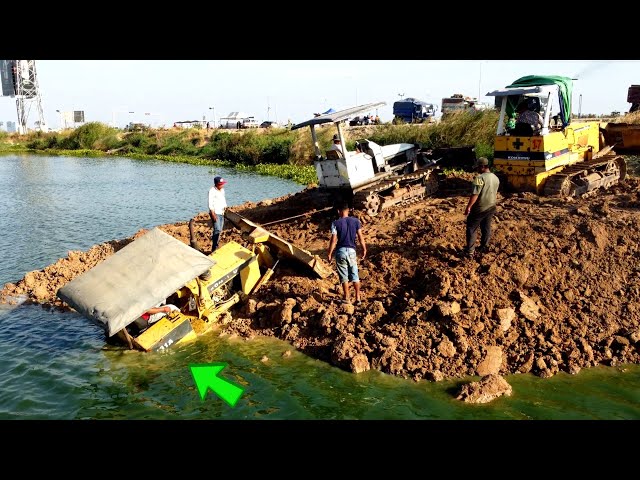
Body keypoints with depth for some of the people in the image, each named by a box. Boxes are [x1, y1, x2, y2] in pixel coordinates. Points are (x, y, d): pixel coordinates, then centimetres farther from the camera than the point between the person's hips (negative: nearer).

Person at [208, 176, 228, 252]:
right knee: (217, 230, -15)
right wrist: (213, 214, -23)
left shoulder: (222, 190, 10)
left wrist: (225, 209, 14)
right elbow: (210, 204, -18)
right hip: (215, 213, -8)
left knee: (220, 230, 11)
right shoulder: (212, 191, -15)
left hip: (221, 213, 8)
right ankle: (214, 248, -12)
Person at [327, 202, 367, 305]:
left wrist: (329, 253, -2)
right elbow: (360, 237, 0)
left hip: (340, 251, -2)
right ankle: (358, 298, 12)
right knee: (355, 275, 11)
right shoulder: (355, 221, -1)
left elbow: (334, 240, -10)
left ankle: (346, 298, 11)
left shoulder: (335, 223, -8)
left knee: (344, 276, 7)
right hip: (351, 250, 2)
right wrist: (364, 249, 12)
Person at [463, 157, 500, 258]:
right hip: (491, 207, 8)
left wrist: (468, 207, -18)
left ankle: (470, 252, 3)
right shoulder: (496, 178, 4)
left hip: (479, 209, -8)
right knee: (486, 228, 18)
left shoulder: (480, 178, -23)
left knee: (471, 229, 3)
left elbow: (475, 195, -24)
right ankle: (484, 248, 30)